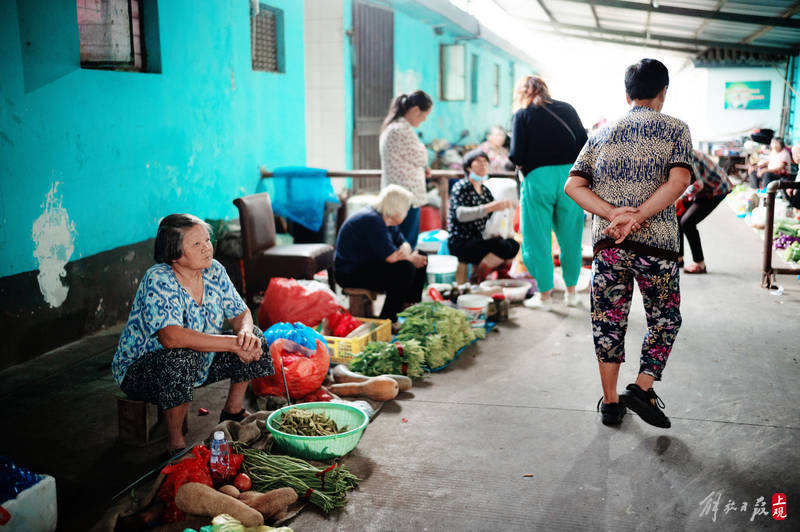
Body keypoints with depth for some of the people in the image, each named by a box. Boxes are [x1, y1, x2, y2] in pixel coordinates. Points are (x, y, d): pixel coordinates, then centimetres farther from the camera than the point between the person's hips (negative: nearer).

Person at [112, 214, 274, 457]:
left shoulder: (213, 271, -7)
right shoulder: (158, 280, -28)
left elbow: (241, 313, 1)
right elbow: (171, 337, -41)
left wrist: (246, 333, -25)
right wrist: (234, 344, -38)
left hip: (200, 364, 7)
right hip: (139, 370, -7)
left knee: (252, 338, -3)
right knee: (182, 357, -37)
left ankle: (233, 412, 15)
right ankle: (175, 444, -19)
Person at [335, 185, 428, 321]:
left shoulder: (386, 219, 6)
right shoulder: (372, 221, -24)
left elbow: (403, 243, 8)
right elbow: (391, 256, -28)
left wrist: (405, 251, -16)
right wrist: (411, 259, -11)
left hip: (369, 264, 10)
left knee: (421, 259, 7)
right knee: (405, 269, -27)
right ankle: (387, 320, -17)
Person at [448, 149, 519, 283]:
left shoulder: (485, 190, 17)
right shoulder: (460, 187, -5)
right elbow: (460, 214, -25)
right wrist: (490, 207, -36)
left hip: (479, 240, 7)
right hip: (461, 244, -7)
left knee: (514, 244, -18)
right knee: (504, 247, -26)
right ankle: (475, 280, -12)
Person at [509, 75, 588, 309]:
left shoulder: (523, 114, 2)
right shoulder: (567, 109, 12)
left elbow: (517, 156, -7)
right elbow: (585, 145, 6)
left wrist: (513, 157, 15)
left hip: (538, 177, -3)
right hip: (570, 175, 4)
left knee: (538, 238, 7)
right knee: (570, 237, 13)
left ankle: (544, 294, 11)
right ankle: (571, 292, 21)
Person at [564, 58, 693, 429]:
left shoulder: (602, 134, 13)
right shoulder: (675, 129, 4)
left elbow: (573, 185, 1)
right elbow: (678, 181, -13)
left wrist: (614, 213, -8)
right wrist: (635, 218, -16)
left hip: (607, 244, 3)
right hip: (656, 244, -3)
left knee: (608, 321, 10)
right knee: (665, 318, 16)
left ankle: (610, 403, 17)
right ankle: (642, 387, 5)